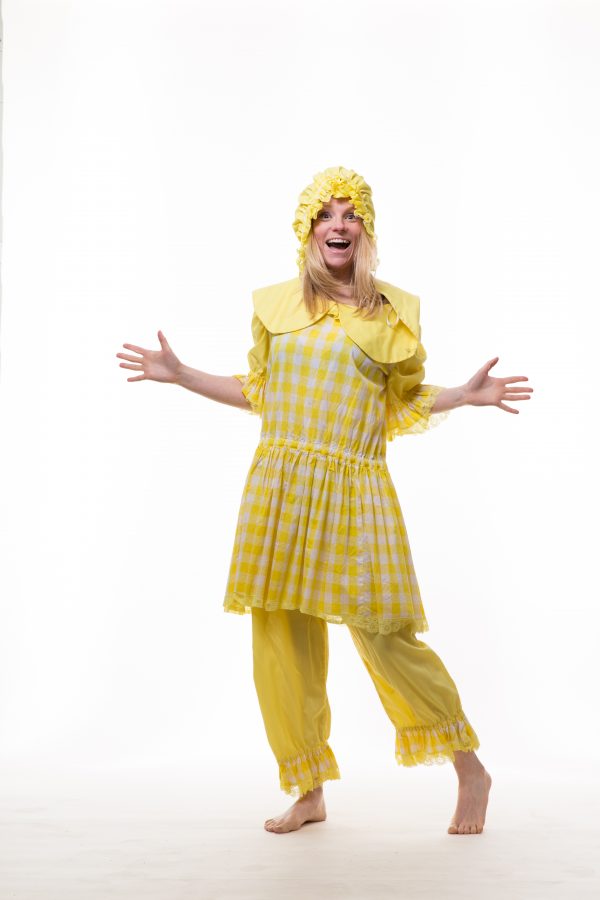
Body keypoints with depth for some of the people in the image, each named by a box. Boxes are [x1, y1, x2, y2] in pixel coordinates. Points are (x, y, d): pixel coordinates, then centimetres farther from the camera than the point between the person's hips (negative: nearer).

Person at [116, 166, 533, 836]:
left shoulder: (394, 312, 7)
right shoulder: (275, 304, 11)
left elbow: (404, 404, 13)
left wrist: (464, 395, -2)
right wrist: (179, 374, 17)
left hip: (353, 492, -3)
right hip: (278, 486, 3)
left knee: (385, 636, -7)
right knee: (282, 640, 3)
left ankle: (470, 769, 13)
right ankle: (309, 793, 18)